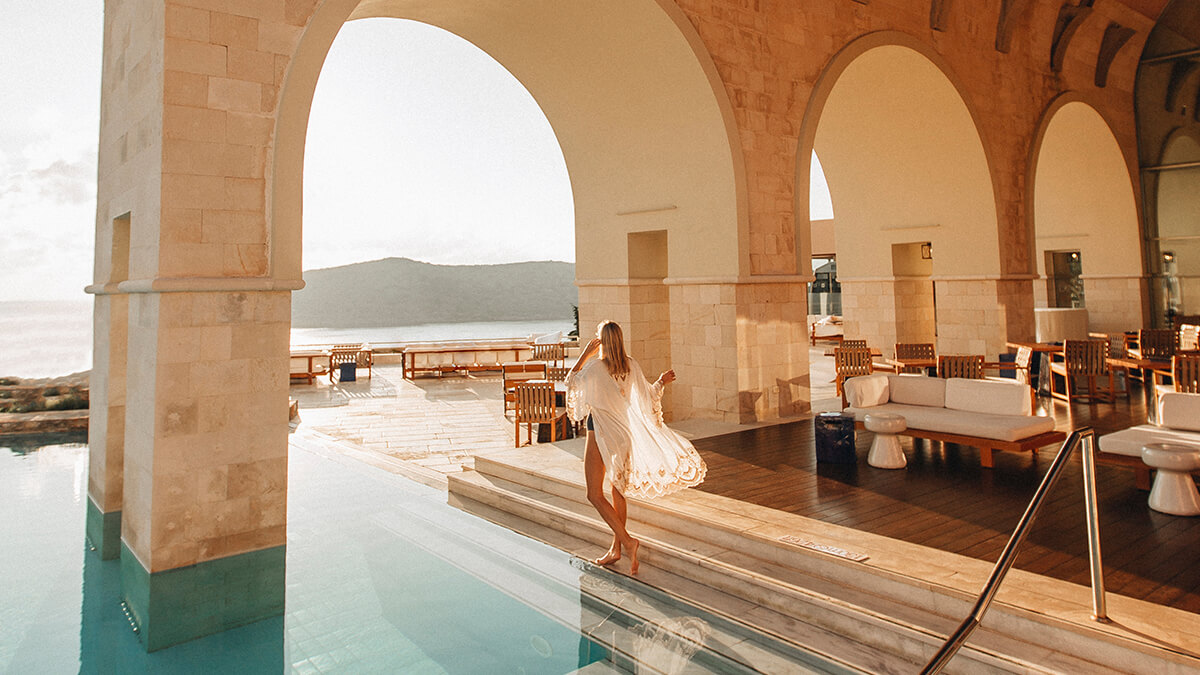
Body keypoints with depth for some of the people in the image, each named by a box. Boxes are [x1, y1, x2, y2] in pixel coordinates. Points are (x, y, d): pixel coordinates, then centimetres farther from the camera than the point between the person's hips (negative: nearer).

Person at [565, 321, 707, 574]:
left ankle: (627, 541, -11)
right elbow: (647, 396, 5)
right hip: (624, 432, 6)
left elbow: (571, 380, 0)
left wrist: (585, 354, 2)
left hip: (600, 434, -6)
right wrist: (661, 383, 23)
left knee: (595, 494, 2)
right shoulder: (631, 366, -3)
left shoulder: (594, 367, -17)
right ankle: (615, 548, 25)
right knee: (618, 489, 17)